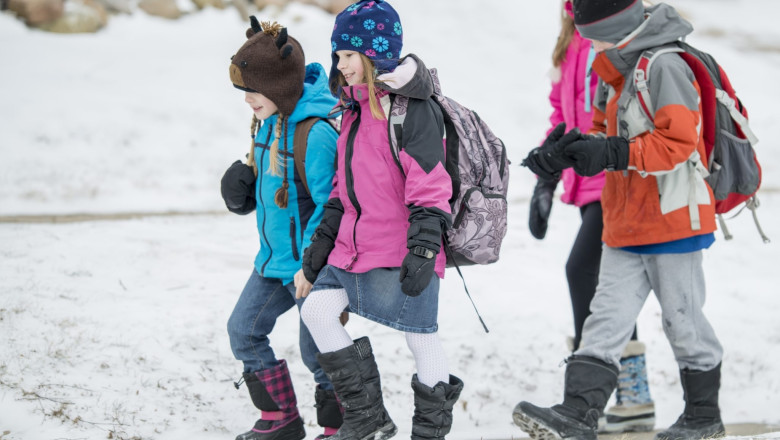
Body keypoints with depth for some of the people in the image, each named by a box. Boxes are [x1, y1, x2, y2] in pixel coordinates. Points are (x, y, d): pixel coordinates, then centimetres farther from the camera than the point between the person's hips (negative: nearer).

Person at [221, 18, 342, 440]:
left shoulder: (316, 133, -25)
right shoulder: (272, 120, 4)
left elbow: (330, 204, -25)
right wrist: (246, 179, 2)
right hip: (274, 259, 10)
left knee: (317, 350, 1)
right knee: (243, 329, 10)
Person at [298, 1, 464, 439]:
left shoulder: (413, 107, -13)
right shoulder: (355, 107, 15)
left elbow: (429, 185, -19)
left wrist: (423, 249, -23)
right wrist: (325, 237, 20)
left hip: (401, 253, -9)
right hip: (355, 247, 9)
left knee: (421, 337, 1)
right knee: (317, 310, 0)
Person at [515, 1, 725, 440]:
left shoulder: (665, 67, -16)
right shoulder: (619, 71, 15)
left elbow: (677, 141, -23)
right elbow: (607, 133, 20)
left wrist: (612, 154, -24)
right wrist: (574, 148, 0)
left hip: (673, 218, -9)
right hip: (627, 228, 9)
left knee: (683, 319, 5)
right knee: (606, 320, -2)